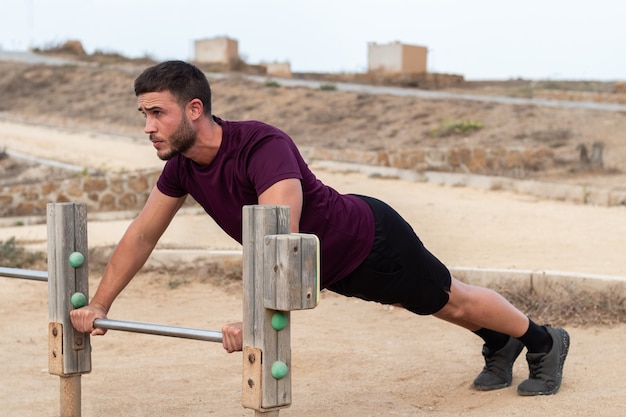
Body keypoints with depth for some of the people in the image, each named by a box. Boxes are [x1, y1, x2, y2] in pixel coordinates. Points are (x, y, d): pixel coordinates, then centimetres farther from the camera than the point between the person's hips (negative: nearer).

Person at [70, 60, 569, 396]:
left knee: (451, 301, 14)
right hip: (335, 268, 7)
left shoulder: (263, 146, -39)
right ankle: (500, 345, 53)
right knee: (434, 305, 28)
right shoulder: (182, 166, -14)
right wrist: (98, 306, -5)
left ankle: (543, 342, 40)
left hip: (368, 242, -7)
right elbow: (142, 235, -4)